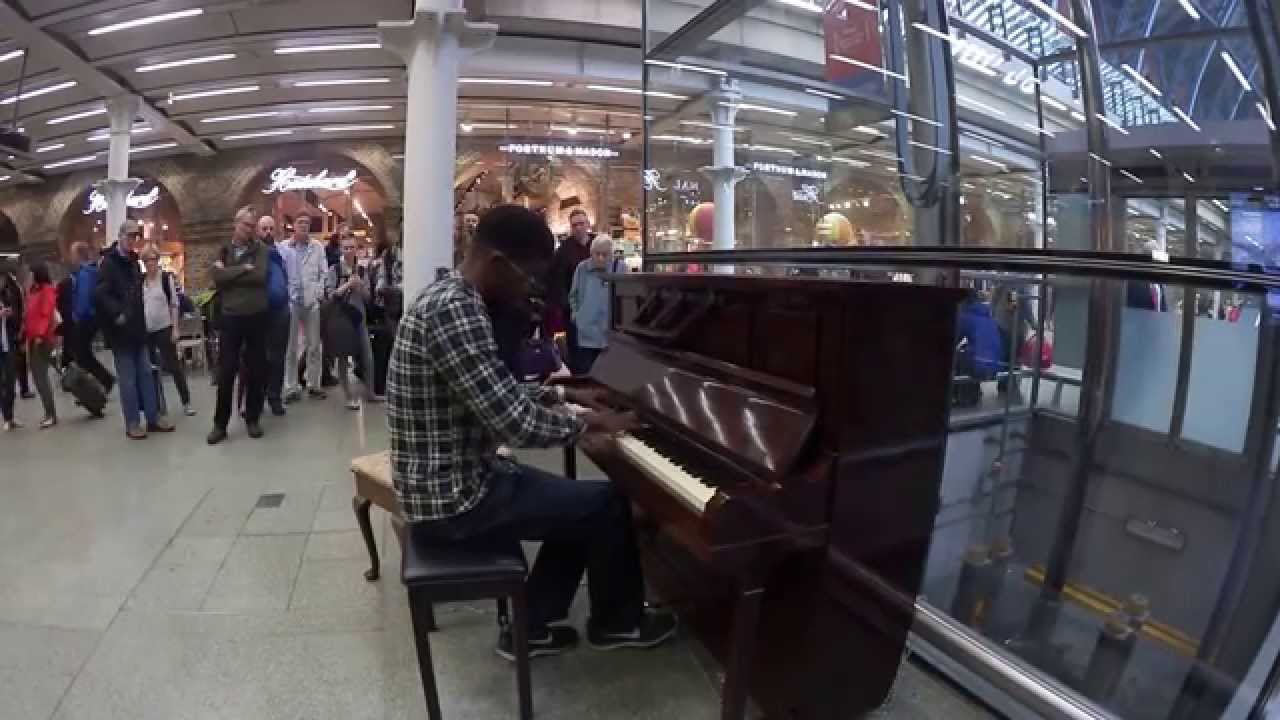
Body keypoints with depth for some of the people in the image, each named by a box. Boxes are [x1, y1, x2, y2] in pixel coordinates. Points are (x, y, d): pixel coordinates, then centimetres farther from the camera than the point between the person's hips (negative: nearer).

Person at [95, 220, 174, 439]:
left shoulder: (133, 261, 13)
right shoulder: (108, 262, -10)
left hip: (137, 326, 7)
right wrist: (118, 314, -21)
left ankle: (153, 417, 15)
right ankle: (132, 423, 7)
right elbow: (100, 294, -20)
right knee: (128, 377, -1)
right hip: (120, 328, -7)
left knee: (146, 374, 9)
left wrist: (139, 317, 13)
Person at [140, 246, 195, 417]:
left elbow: (174, 304, -4)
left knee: (174, 365, 0)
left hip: (164, 328, -4)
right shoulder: (140, 280, 3)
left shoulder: (166, 277, -5)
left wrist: (175, 328, -8)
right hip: (146, 330, 4)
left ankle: (186, 403, 7)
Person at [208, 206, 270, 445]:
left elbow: (260, 276, -16)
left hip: (256, 318, -1)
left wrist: (229, 272, -10)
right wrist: (244, 269, -14)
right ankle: (220, 424, 13)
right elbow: (217, 278, -10)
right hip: (230, 318, 1)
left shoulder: (262, 250, 1)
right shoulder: (223, 250, 7)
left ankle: (252, 419, 20)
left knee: (255, 371, 7)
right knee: (225, 372, 3)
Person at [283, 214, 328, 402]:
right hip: (290, 301, -2)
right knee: (290, 347, 1)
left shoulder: (318, 247, 9)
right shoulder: (284, 246, 4)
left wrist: (319, 293, -4)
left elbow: (323, 273, 6)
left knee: (314, 345, 6)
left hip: (312, 301, 2)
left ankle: (313, 385, 16)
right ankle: (291, 388, 7)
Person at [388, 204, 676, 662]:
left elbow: (499, 394, 18)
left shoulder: (449, 297, 7)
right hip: (453, 498, -10)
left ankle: (532, 627, 27)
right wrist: (590, 423, -13)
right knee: (609, 505, 0)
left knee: (578, 504, 20)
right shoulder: (455, 310, -26)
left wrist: (566, 394, 15)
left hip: (448, 478, 10)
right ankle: (616, 621, 24)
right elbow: (518, 425, -30)